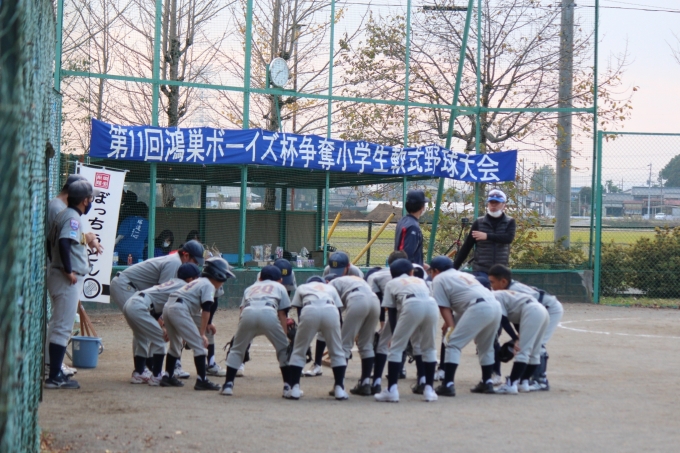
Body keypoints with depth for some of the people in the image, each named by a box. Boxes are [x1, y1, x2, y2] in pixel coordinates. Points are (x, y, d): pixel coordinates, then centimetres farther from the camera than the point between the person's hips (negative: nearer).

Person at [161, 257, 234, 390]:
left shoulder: (198, 282, 28)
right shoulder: (209, 285, 2)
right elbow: (205, 310, -7)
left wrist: (206, 324, 26)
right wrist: (202, 334, -8)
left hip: (168, 307, 9)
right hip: (179, 310, -9)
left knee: (175, 344, 24)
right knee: (199, 345, -4)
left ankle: (168, 377, 28)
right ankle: (201, 380, -7)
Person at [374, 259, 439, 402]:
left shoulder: (391, 284, 30)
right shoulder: (420, 281, 38)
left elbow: (392, 311, 22)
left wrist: (394, 335, 23)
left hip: (411, 305, -3)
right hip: (431, 304, 3)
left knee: (396, 348, 5)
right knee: (429, 348, 20)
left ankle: (391, 390, -1)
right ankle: (429, 389, 19)